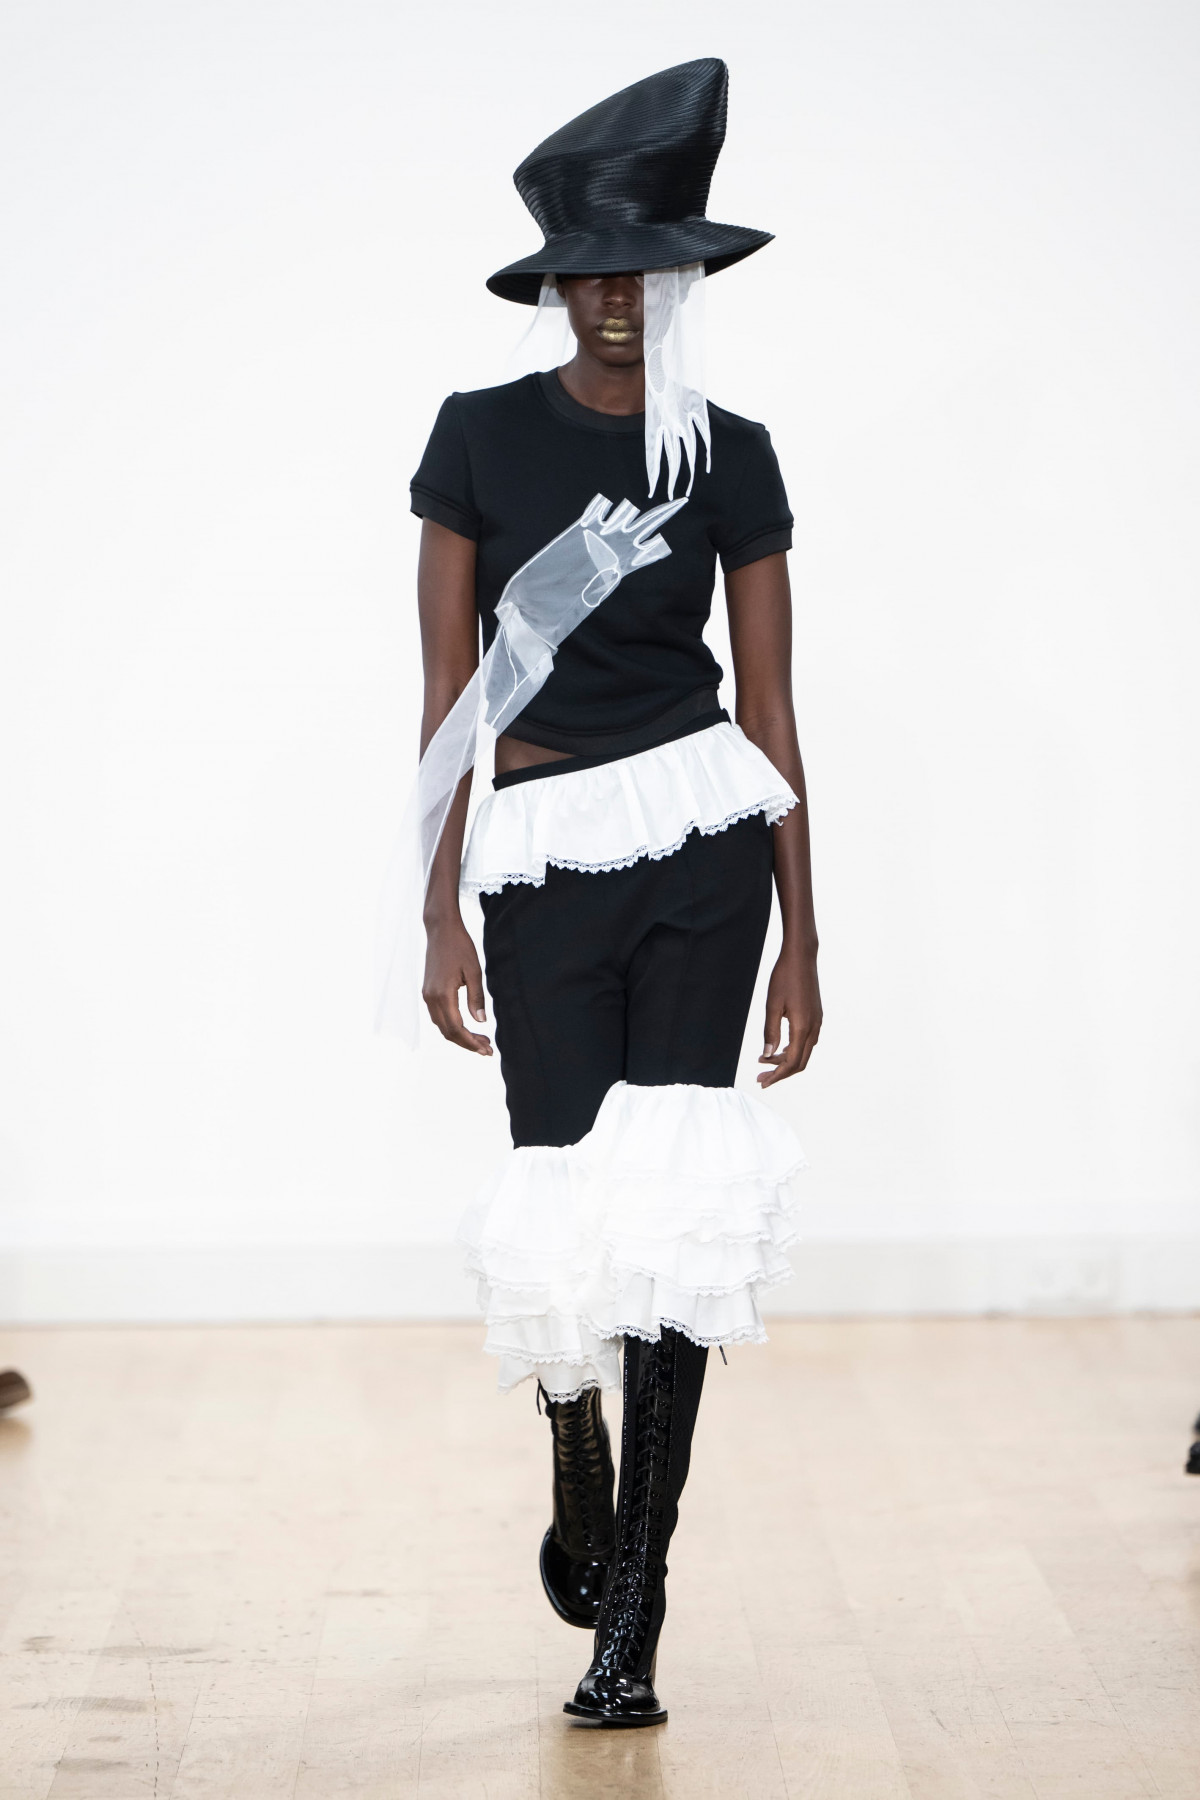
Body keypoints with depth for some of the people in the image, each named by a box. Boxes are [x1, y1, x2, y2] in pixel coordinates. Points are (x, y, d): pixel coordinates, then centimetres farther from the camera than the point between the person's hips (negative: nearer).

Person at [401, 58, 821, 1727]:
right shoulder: (481, 435, 3)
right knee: (569, 1203, -2)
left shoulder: (731, 455, 4)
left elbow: (770, 713, 5)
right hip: (542, 856, 0)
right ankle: (580, 1480, 32)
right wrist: (441, 915, -2)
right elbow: (450, 686, 3)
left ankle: (633, 1613, 1)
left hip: (703, 842, 0)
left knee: (674, 1207, -6)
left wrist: (802, 942, 3)